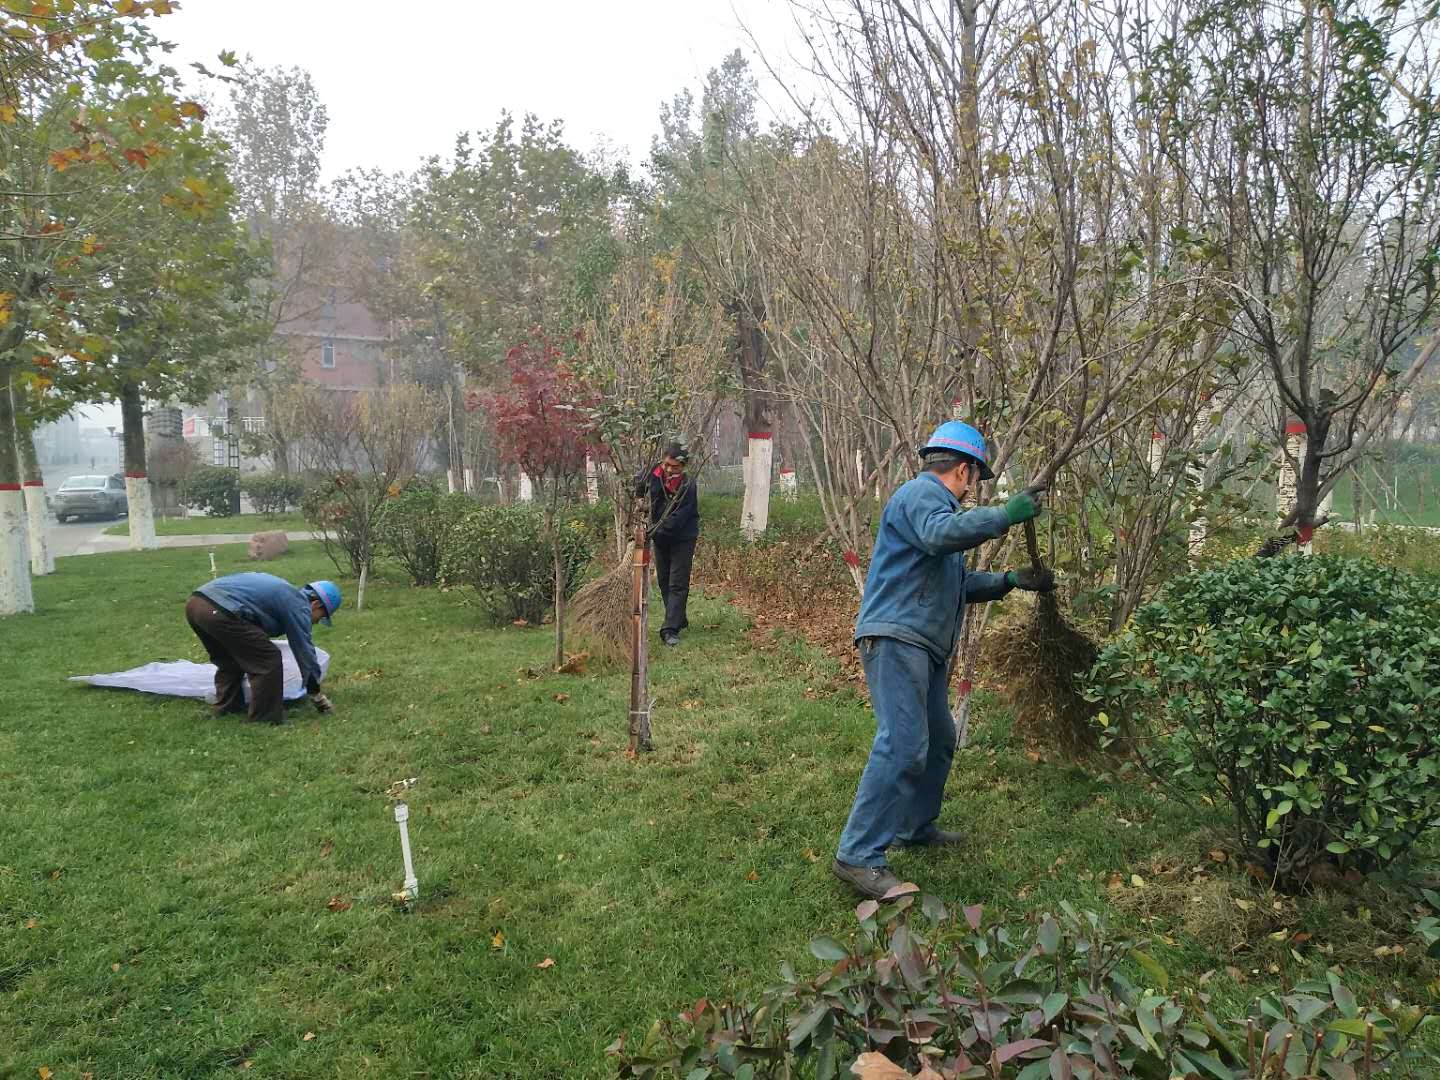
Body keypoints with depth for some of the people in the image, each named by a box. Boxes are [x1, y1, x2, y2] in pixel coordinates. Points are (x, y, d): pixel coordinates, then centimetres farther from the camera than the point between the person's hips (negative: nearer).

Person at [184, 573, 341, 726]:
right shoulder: (298, 605, 4)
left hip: (194, 602, 10)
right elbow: (305, 651, 6)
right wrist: (316, 693, 16)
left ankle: (226, 709, 37)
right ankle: (266, 720, 10)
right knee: (268, 661, 2)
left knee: (228, 661, 29)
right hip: (219, 612, -10)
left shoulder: (284, 591, 30)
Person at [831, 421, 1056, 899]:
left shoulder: (936, 502, 26)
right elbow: (941, 534, -31)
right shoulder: (920, 493, -7)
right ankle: (858, 855, -15)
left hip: (923, 646, 11)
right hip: (895, 638, -11)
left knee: (939, 740, 19)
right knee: (903, 745, -17)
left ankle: (916, 827, 34)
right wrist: (1006, 514, -27)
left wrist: (1011, 581, 21)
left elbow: (960, 583, 29)